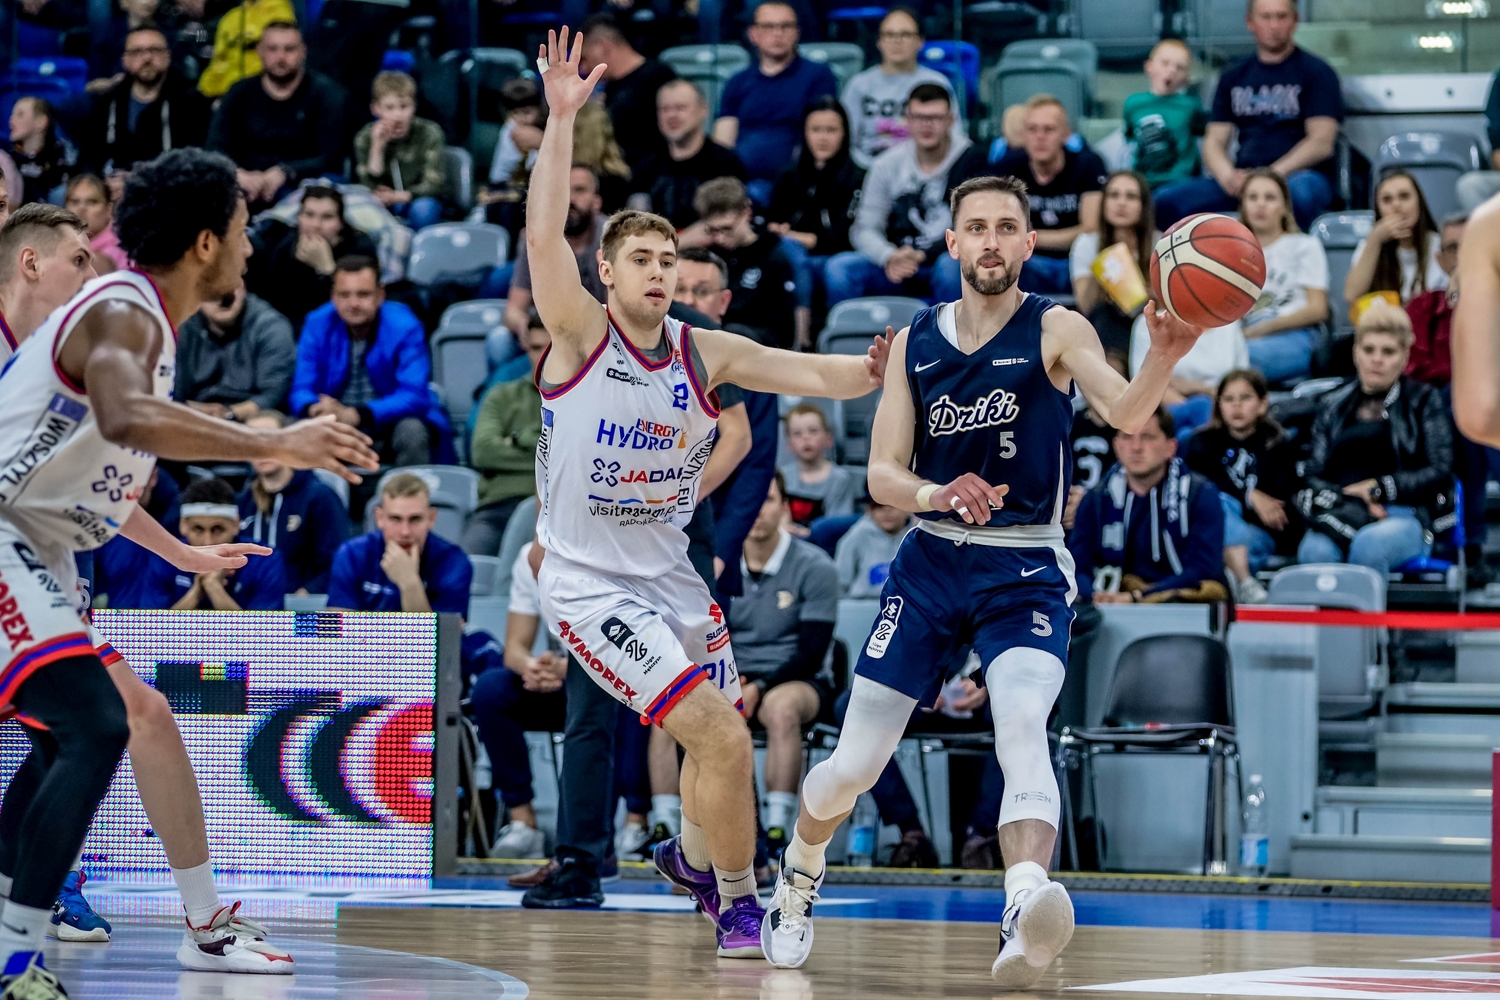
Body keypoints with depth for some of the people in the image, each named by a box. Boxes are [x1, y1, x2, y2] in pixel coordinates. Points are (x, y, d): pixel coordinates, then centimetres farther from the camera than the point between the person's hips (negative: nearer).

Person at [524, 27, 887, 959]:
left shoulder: (709, 353, 1)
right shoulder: (579, 334, -10)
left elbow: (822, 374, -3)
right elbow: (543, 235, -25)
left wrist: (880, 368, -25)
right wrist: (562, 118, -30)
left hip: (672, 578, 6)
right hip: (593, 589, -6)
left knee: (725, 739, 18)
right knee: (718, 735, -18)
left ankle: (693, 855, 50)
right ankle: (738, 905, -1)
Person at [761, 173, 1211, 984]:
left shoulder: (1055, 332, -7)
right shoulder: (915, 342, 3)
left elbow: (1124, 413, -26)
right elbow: (882, 475, 0)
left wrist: (1164, 359, -48)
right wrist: (937, 494, -22)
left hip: (1026, 571, -3)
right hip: (930, 560, 3)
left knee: (1022, 724, -30)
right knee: (854, 765, 5)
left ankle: (1027, 908, -50)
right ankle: (798, 877, 36)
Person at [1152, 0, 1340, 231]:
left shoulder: (1316, 72, 7)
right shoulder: (1233, 77, 20)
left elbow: (1321, 143, -4)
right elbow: (1213, 142, 14)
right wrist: (1228, 177, -9)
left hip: (1298, 175, -4)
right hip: (1241, 178, 4)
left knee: (1299, 193, -43)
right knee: (1164, 201, -21)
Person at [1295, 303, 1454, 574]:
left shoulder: (1424, 401, 16)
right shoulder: (1333, 405, 24)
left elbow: (1441, 473, 5)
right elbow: (1312, 473, 12)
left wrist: (1379, 488, -5)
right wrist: (1343, 501, -9)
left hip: (1405, 516, -2)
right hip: (1340, 509, 2)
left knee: (1369, 544, -41)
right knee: (1315, 551, -37)